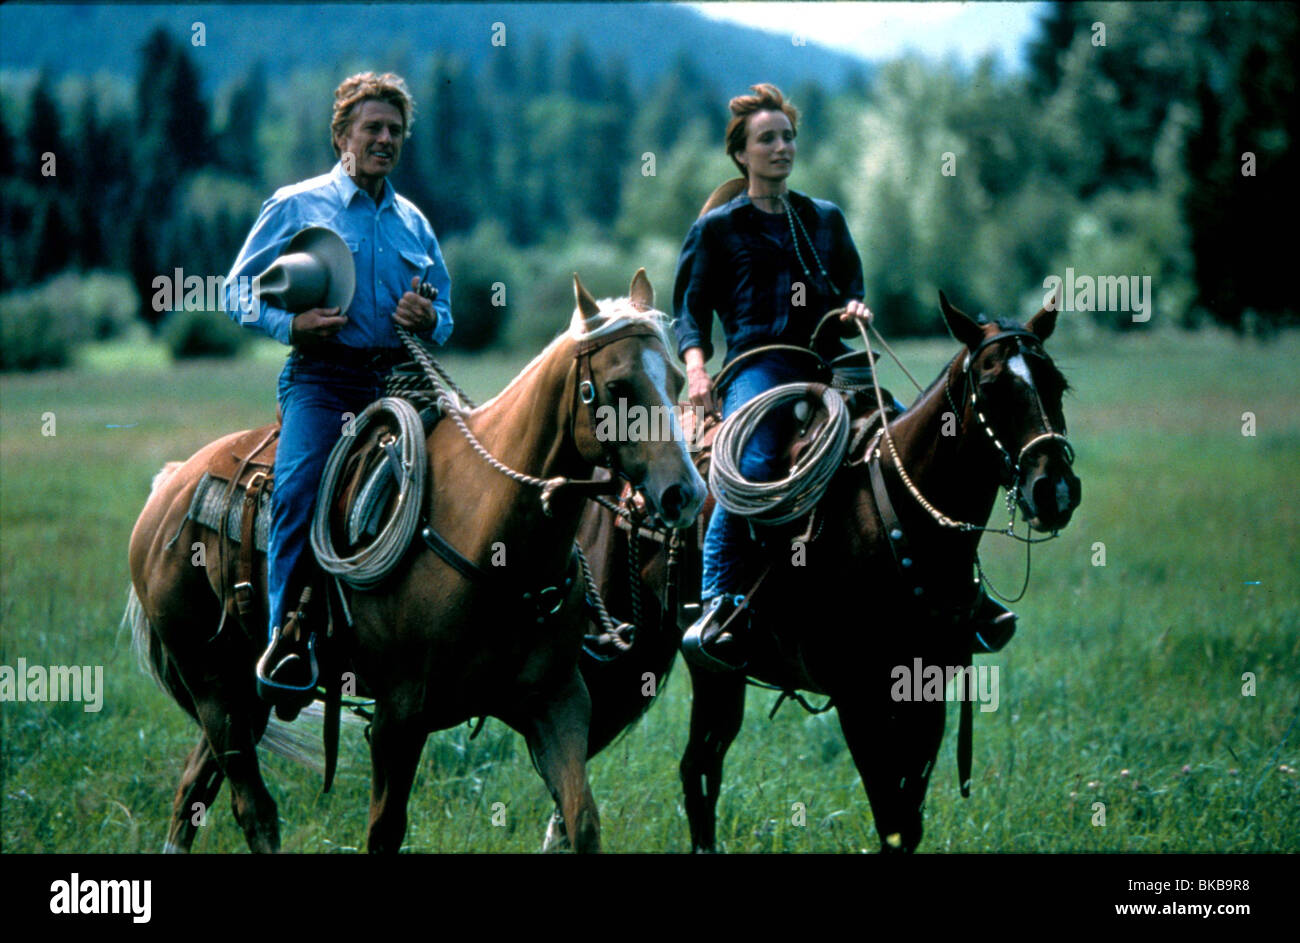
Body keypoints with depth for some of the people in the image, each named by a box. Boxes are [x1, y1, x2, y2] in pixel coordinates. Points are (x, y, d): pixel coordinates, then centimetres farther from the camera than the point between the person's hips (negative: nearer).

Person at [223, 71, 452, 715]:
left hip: (399, 378, 4)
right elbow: (238, 289, 8)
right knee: (300, 487, -28)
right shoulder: (296, 205, 10)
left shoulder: (413, 223, 22)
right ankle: (286, 639, -24)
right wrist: (289, 321, -12)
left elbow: (446, 316, 27)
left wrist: (428, 320, 2)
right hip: (322, 378, -4)